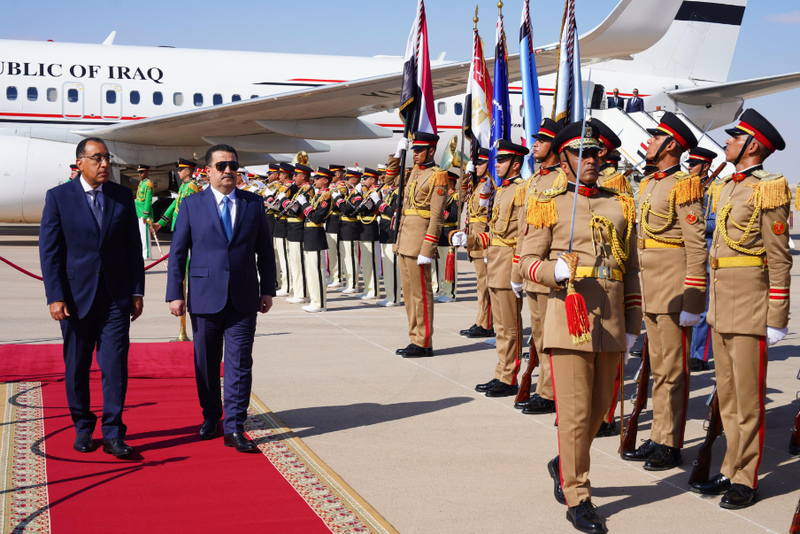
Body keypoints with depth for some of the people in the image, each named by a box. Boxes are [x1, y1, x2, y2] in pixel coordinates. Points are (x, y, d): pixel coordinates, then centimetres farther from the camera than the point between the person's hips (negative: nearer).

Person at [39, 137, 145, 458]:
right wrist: (55, 297, -10)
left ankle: (113, 434, 2)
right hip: (76, 296, -1)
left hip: (116, 296, 1)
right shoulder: (58, 197, -1)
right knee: (76, 367, 9)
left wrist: (137, 292, 4)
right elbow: (49, 251, -3)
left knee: (115, 365, -4)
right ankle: (83, 428, 24)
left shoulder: (123, 196, 5)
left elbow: (133, 247, 8)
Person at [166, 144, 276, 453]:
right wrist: (175, 294, -3)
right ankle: (211, 417, 27)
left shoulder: (254, 204, 7)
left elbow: (265, 250, 12)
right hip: (204, 297, 0)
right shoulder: (192, 205, 3)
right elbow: (178, 251, 3)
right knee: (206, 363, 9)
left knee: (239, 363, -3)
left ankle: (234, 428, 0)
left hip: (243, 299, 1)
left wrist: (268, 290, 8)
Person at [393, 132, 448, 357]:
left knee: (421, 292, -4)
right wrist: (397, 155, 23)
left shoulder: (437, 176, -9)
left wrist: (427, 250, -20)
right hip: (405, 239, 9)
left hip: (420, 237, -9)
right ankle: (415, 339, 19)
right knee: (409, 292, 11)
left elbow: (437, 216, -15)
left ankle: (424, 344, 1)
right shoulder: (414, 172, 16)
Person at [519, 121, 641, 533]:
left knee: (599, 406, 13)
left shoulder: (620, 205, 13)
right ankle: (577, 498, 7)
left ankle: (565, 464, 37)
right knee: (575, 410, -3)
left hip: (611, 319, 5)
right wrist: (555, 271, -23)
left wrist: (633, 323, 11)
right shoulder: (549, 205, 1)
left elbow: (631, 268, 15)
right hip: (569, 314, -4)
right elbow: (528, 261, -1)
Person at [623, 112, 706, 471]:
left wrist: (692, 303, -19)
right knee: (658, 370, 13)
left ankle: (672, 447, 6)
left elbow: (697, 247, -16)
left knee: (673, 372, -2)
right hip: (650, 292, 9)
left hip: (674, 293, -8)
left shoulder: (683, 186, -11)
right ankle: (658, 439, 21)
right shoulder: (648, 186, 15)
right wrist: (636, 294, 19)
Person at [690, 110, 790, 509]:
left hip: (750, 309, -8)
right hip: (720, 307, 8)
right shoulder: (727, 188, 14)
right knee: (727, 396, 12)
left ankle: (745, 480, 7)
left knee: (748, 397, -1)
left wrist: (777, 319, -14)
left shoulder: (768, 190, -10)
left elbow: (779, 259, -12)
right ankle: (731, 470, 21)